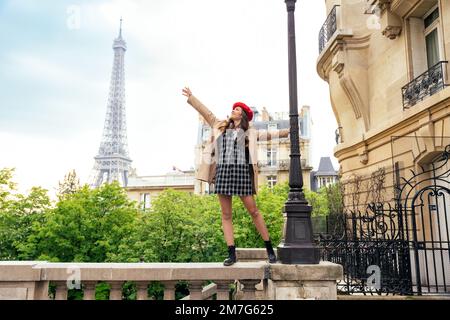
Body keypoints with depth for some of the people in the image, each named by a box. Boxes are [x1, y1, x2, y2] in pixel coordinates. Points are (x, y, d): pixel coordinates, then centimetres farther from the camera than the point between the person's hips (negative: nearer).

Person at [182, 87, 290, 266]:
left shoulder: (249, 132, 12)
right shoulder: (221, 127, 18)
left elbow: (268, 135, 12)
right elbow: (205, 112, 21)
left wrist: (288, 132, 6)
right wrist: (191, 97, 23)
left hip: (241, 171, -3)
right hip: (223, 172, 3)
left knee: (253, 211, -2)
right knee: (226, 215, 1)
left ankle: (269, 249, 9)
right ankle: (232, 254, 6)